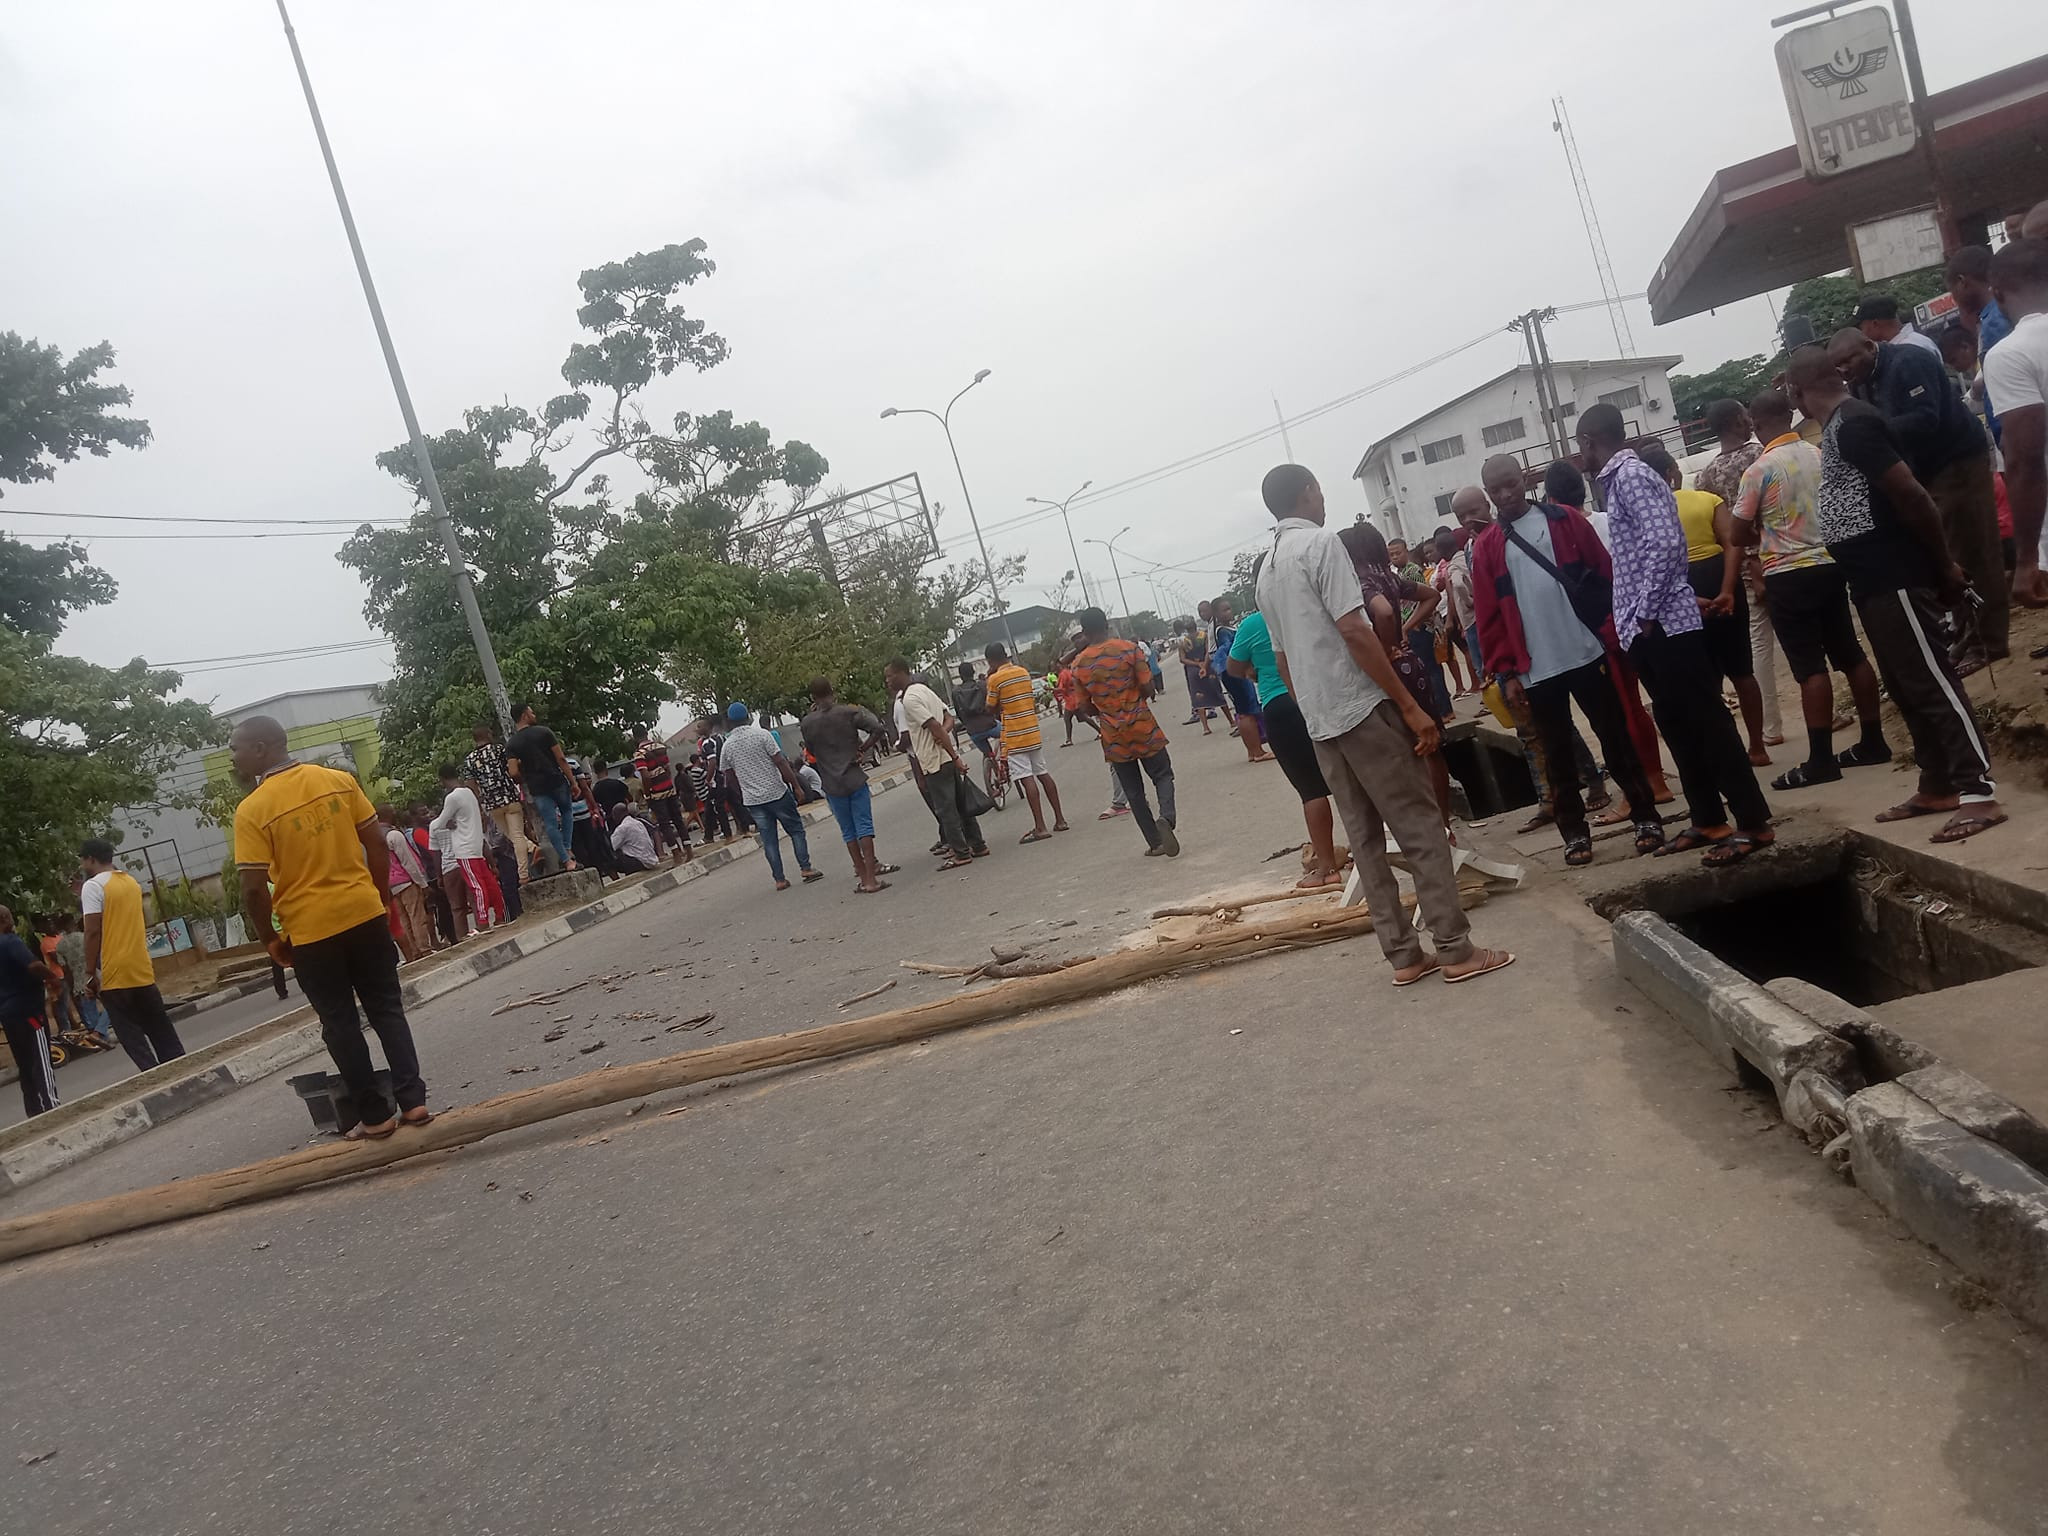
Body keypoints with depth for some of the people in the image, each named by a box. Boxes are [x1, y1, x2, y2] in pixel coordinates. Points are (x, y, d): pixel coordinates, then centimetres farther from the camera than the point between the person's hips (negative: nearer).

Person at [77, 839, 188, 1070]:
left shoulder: (93, 886, -8)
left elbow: (93, 931, -14)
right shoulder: (131, 881, 14)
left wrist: (90, 973, -11)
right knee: (161, 1031, 11)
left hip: (114, 974, -7)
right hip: (142, 970, 7)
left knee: (131, 1036, -2)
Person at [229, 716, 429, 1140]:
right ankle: (413, 1100, 10)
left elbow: (254, 889, -13)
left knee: (340, 1023, 10)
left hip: (310, 930, -3)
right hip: (364, 913, 3)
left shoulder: (252, 810, -11)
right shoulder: (339, 780, 1)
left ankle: (375, 1115, 15)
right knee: (387, 1009, 13)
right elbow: (377, 844, 3)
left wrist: (272, 939, 1)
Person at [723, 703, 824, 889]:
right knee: (796, 830, 9)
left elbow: (732, 776, 11)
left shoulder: (727, 747, 3)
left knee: (769, 840, 8)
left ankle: (779, 879, 7)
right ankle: (805, 868, 2)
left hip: (752, 800, 4)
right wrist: (796, 785, -7)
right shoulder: (762, 734, -9)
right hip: (776, 793, -3)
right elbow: (781, 763, -12)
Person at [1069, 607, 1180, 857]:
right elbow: (1148, 688, -9)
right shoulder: (1128, 648, -8)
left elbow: (1087, 707, 5)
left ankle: (1155, 842, 13)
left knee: (1134, 793, 12)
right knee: (1162, 776, 12)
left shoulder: (1079, 664, -1)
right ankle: (1167, 817, -16)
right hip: (1142, 728, -2)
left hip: (1113, 737, 2)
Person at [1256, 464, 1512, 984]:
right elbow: (1353, 631, -17)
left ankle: (1404, 954, 13)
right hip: (1362, 707, -8)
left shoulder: (1267, 570, 15)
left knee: (1365, 838, 9)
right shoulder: (1320, 542, -9)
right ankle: (1456, 950, 2)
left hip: (1320, 722, 8)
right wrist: (1411, 705, -16)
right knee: (1421, 828, -2)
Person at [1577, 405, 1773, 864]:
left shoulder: (1631, 475, -12)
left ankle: (1753, 824, 1)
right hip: (1646, 630, 10)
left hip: (1664, 625, -10)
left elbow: (1664, 541, -23)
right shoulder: (1618, 478, 17)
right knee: (1677, 725, 14)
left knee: (1706, 722, -5)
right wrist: (1631, 621, 15)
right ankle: (1708, 821, 22)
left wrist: (1646, 614, -18)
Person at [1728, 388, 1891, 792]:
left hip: (1788, 576, -6)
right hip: (1830, 564, 6)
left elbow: (1740, 532, -5)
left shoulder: (1759, 470, -12)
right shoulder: (1821, 455, 4)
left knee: (1810, 668, -6)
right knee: (1851, 655, 13)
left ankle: (1821, 759, -5)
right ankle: (1873, 741, 19)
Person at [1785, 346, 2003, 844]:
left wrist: (1944, 566, -13)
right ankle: (1938, 787, 21)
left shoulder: (1853, 424, -17)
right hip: (1874, 579, 10)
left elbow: (1910, 495, -21)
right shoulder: (1841, 425, 15)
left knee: (1932, 682, -8)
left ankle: (1978, 793, -6)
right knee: (1906, 686, 14)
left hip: (1895, 577, -10)